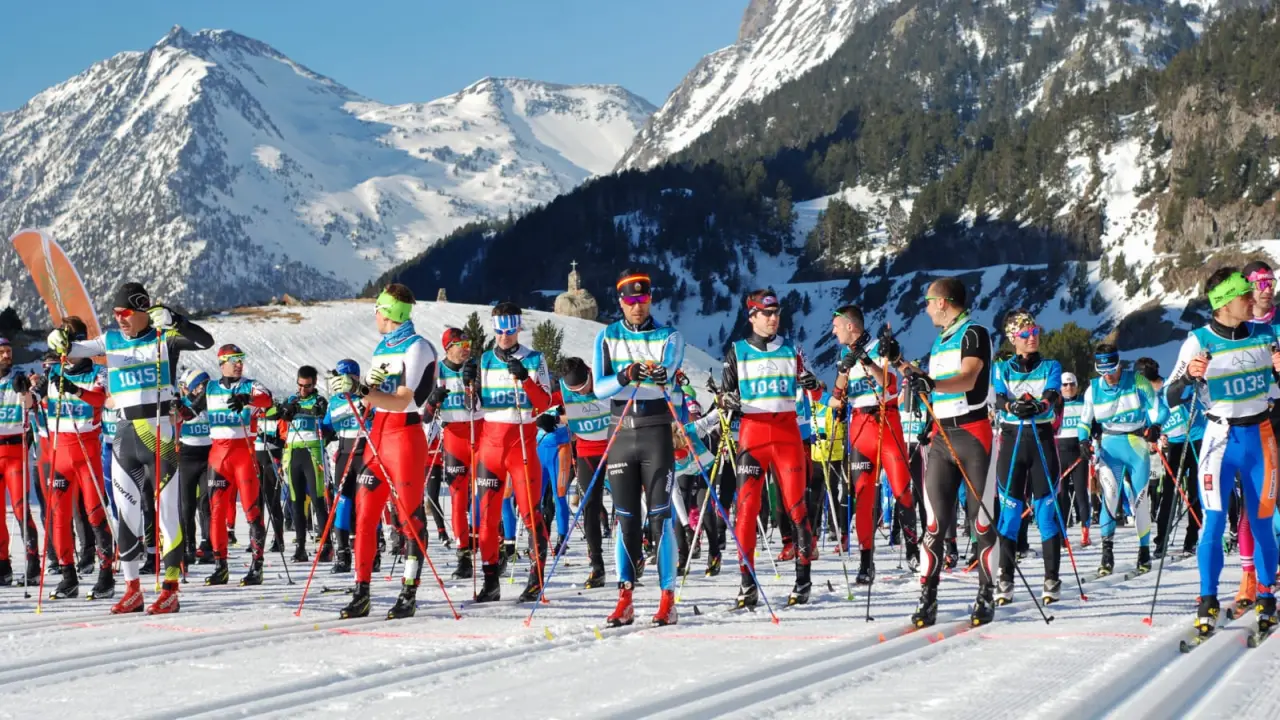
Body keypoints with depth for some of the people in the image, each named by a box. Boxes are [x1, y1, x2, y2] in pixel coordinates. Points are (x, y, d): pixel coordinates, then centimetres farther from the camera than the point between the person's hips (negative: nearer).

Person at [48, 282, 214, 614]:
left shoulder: (164, 338, -1)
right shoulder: (111, 341, 13)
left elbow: (205, 341, -13)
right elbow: (79, 349, 7)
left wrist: (172, 321, -27)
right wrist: (62, 343, -15)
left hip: (160, 432, -5)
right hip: (126, 433, 5)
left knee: (167, 508, -5)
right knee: (126, 510, 6)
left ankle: (171, 589, -3)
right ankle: (132, 588, 13)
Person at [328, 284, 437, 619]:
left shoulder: (417, 347, -8)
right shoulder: (381, 348, 18)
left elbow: (402, 401, -17)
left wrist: (362, 388, -26)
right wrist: (350, 387, 1)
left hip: (405, 434, -8)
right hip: (378, 434, 8)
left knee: (409, 514, -4)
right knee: (365, 513, 3)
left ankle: (409, 594, -1)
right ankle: (361, 593, 6)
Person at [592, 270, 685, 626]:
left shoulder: (669, 336, 2)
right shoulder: (607, 337, 8)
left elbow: (668, 368, -18)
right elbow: (599, 387, -2)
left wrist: (660, 375, -42)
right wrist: (625, 375, -22)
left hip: (656, 432, -2)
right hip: (621, 433, 2)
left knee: (661, 514, -6)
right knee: (626, 517, 5)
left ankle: (668, 597, -5)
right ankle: (625, 598, 7)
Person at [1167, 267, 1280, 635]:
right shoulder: (1199, 342, -7)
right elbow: (1171, 398, -7)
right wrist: (1189, 375, -27)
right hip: (1221, 438, -2)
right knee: (1214, 521, -9)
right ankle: (1208, 601, 0)